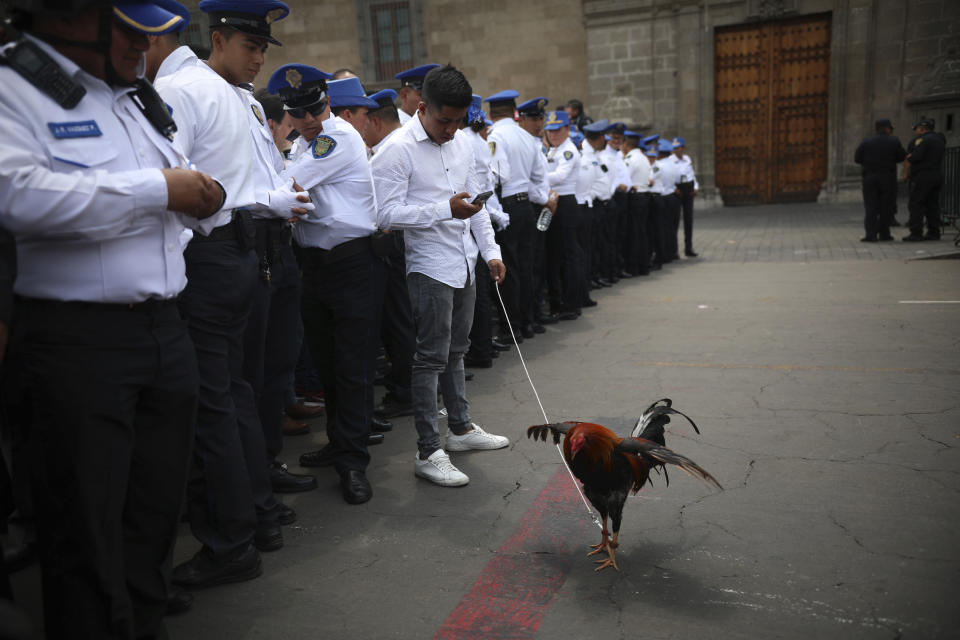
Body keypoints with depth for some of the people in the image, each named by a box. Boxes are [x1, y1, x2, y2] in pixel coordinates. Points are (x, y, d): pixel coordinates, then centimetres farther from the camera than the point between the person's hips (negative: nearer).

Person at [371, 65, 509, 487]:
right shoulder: (398, 150, -13)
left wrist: (491, 251, 13)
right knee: (431, 358, -4)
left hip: (465, 265, 7)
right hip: (430, 267, -7)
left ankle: (461, 428, 31)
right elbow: (388, 213, -19)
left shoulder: (462, 143, 11)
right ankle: (428, 452, 5)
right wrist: (446, 209, -25)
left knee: (455, 351, 17)